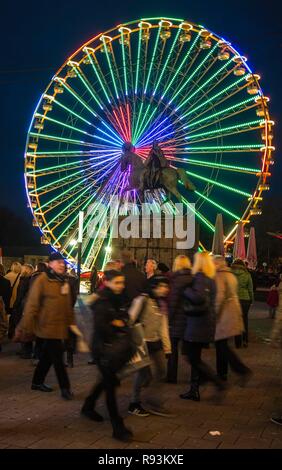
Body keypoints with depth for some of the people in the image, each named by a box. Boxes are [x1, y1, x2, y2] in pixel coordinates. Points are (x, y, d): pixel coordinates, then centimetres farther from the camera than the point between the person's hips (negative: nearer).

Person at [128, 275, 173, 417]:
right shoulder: (142, 300, -14)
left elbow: (163, 326, 14)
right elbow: (130, 319, -14)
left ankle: (155, 405, 23)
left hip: (156, 343, 8)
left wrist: (167, 346, 12)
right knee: (144, 374, -3)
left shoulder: (161, 304, 11)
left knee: (160, 372, 10)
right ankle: (134, 404, 17)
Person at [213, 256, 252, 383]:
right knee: (222, 344, 15)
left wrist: (214, 314, -17)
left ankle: (243, 370, -10)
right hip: (233, 313, 9)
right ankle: (222, 373, 21)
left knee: (221, 344, -6)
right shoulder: (231, 275, 17)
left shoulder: (219, 276, -13)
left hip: (224, 315, -9)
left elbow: (220, 296, -22)